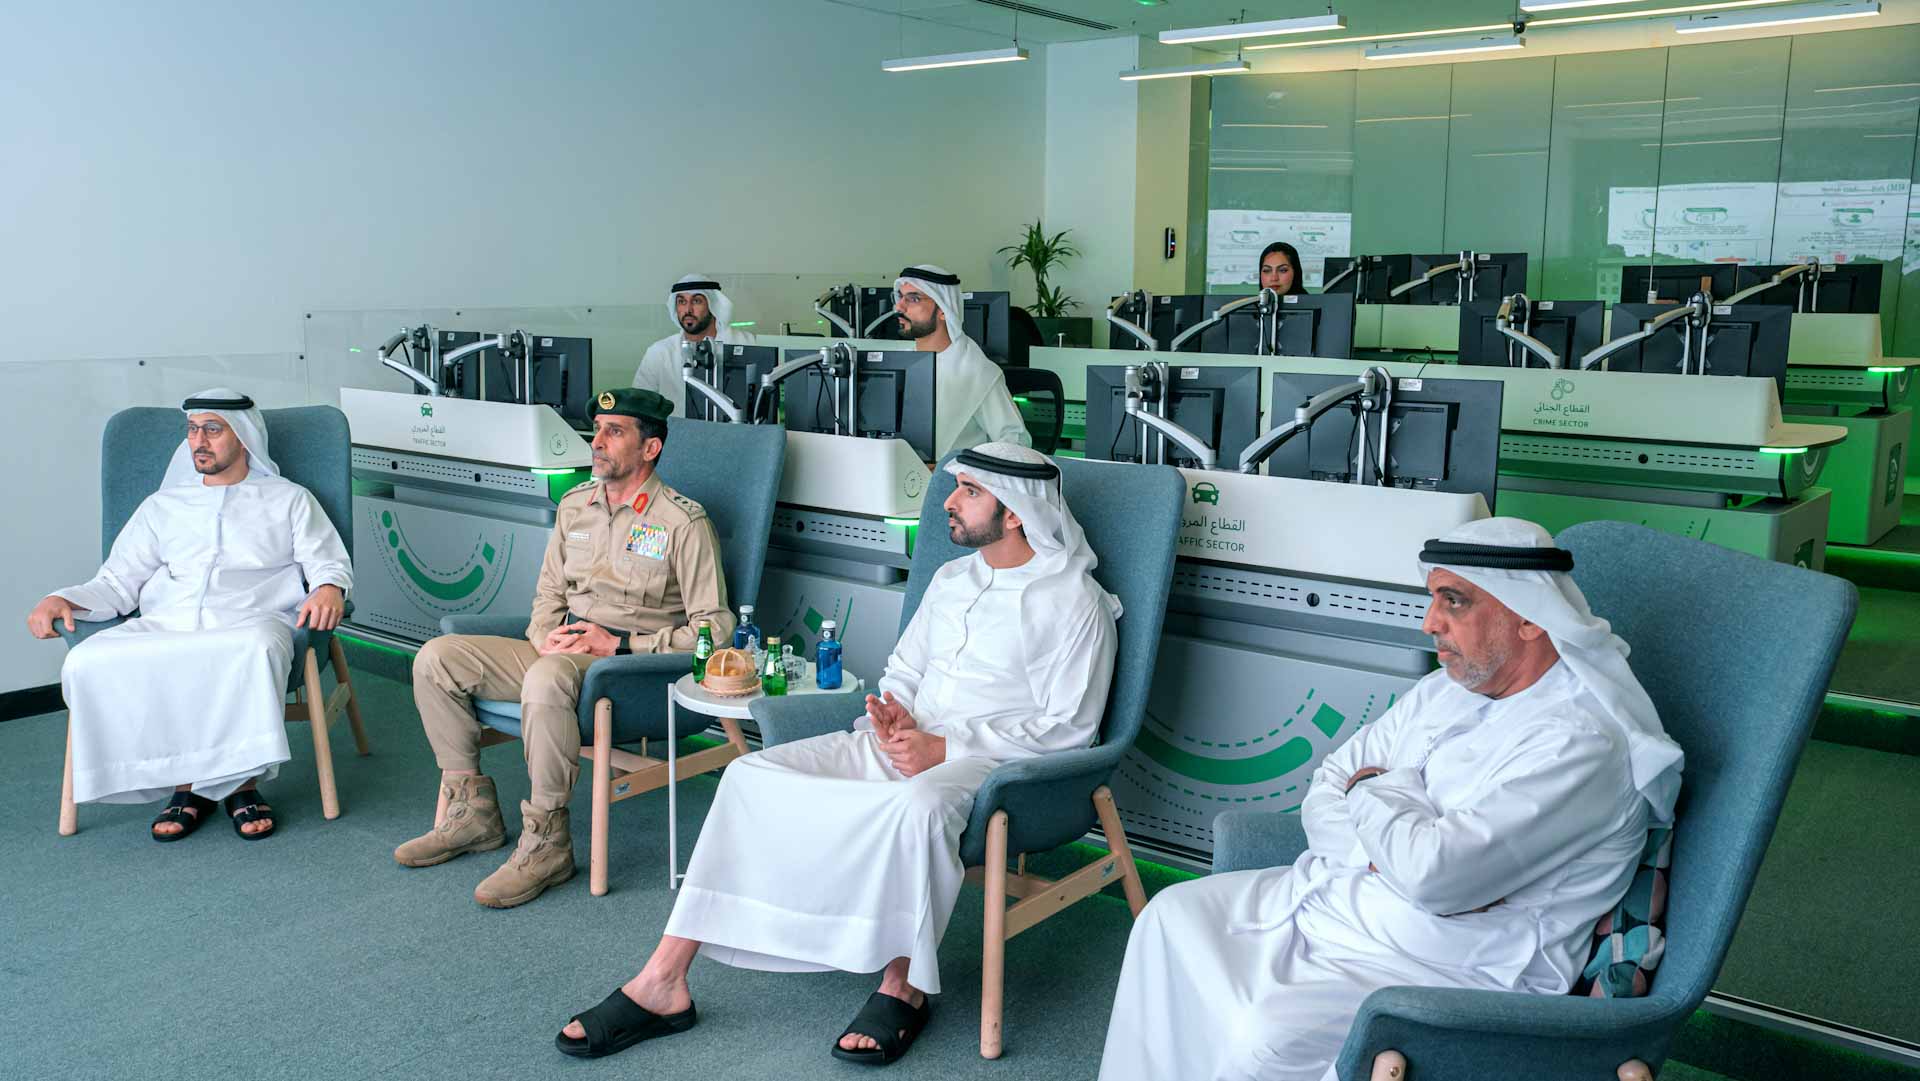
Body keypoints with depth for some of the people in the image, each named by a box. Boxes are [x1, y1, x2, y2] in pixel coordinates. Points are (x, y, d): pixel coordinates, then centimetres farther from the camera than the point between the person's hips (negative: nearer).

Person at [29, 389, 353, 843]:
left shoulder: (287, 499, 20)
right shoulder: (162, 506, 29)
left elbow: (328, 562, 9)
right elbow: (117, 582, 24)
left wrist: (328, 588, -16)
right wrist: (63, 599, 3)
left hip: (248, 622, -3)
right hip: (164, 625, 4)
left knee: (256, 650, -41)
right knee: (88, 663, -28)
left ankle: (242, 782, -22)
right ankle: (184, 783, -15)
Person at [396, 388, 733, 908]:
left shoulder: (684, 522, -8)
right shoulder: (575, 504, 14)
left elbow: (714, 627, -11)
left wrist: (620, 644, -16)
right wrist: (547, 635, -2)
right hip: (561, 650, 8)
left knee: (546, 678, -38)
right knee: (436, 658, -5)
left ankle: (546, 842, -25)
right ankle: (472, 809, 4)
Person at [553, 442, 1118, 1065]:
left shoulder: (1073, 601, -5)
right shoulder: (951, 580, 18)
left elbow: (1069, 726, -10)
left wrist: (943, 746, -15)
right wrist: (893, 716, -1)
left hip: (996, 759, -6)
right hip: (908, 743, 7)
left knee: (918, 804, -42)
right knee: (752, 775, -14)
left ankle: (903, 985, -19)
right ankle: (662, 983, -15)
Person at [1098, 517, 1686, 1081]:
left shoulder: (1582, 741, -21)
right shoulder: (1445, 690, 7)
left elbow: (1434, 874, -29)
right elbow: (1324, 794, 8)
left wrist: (1372, 791, -9)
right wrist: (1391, 855, -13)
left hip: (1454, 966, -9)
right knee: (1174, 914, 2)